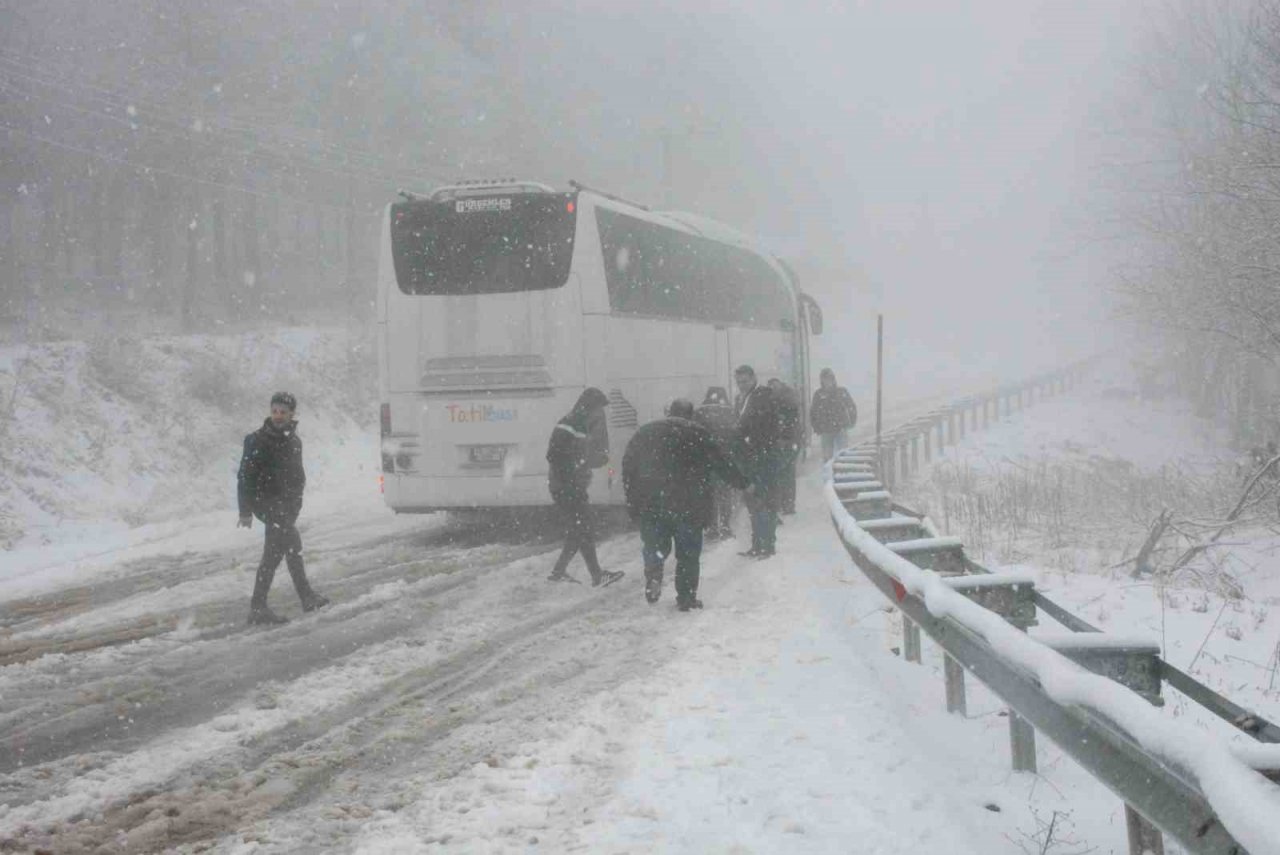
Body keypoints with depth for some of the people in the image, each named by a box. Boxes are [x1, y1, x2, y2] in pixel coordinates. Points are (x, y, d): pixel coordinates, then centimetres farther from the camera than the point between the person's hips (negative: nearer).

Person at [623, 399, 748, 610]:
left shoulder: (644, 433, 14)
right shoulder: (698, 434, 3)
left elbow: (628, 467, 13)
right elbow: (721, 463, 6)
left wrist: (633, 501, 17)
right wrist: (742, 483, 18)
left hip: (649, 504, 2)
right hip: (687, 503, -2)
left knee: (655, 545, 13)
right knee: (688, 552, 9)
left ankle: (653, 573, -17)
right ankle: (686, 597, 9)